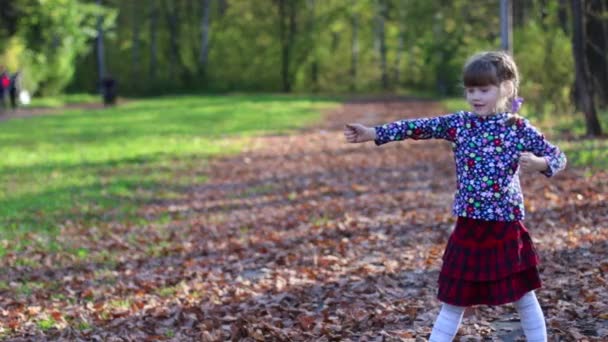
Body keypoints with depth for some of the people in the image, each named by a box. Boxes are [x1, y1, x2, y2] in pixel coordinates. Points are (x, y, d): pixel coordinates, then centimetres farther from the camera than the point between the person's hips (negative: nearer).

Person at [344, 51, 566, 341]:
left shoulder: (519, 128, -4)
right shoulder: (459, 123, 2)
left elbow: (557, 157, 0)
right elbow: (420, 127, -3)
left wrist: (539, 163, -22)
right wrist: (373, 133, -8)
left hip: (506, 227, -2)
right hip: (468, 228, 2)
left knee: (524, 298, 8)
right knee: (454, 302, 10)